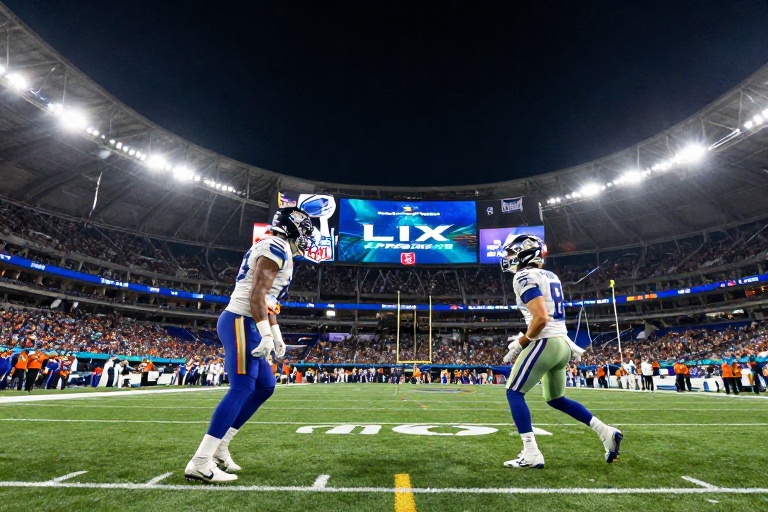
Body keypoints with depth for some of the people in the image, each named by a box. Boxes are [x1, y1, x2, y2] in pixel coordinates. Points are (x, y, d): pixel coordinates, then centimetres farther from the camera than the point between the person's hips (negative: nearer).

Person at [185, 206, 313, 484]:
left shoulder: (275, 250, 22)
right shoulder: (276, 246, -10)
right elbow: (257, 294, -20)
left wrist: (276, 334, 26)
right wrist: (267, 335, -22)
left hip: (245, 325, 11)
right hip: (241, 323, -11)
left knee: (265, 386, 13)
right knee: (241, 389, -9)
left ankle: (219, 447, 20)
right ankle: (200, 463, -3)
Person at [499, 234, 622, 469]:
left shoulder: (524, 277, -13)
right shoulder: (550, 277, 16)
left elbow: (541, 318, -22)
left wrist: (521, 343, -10)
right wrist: (526, 337, 17)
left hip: (546, 343, -9)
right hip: (562, 343, 9)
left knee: (514, 393, 2)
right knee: (556, 399, 23)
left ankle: (531, 453, 0)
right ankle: (606, 432, 20)